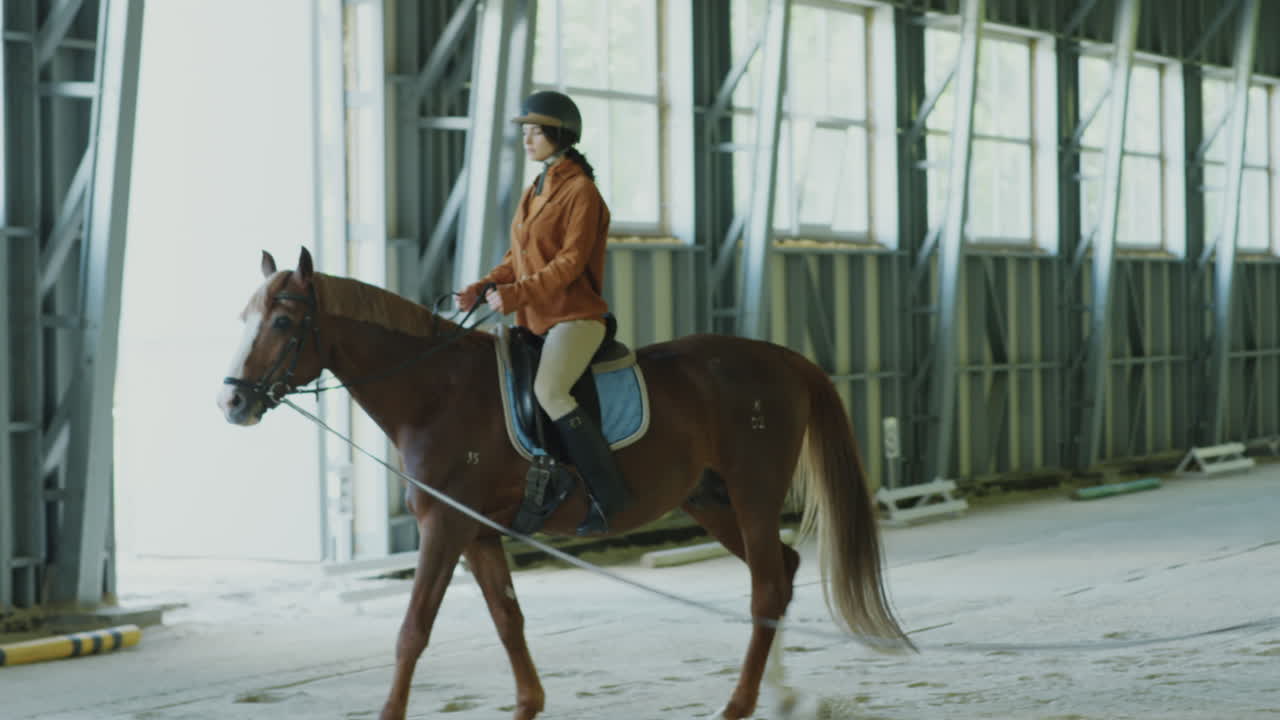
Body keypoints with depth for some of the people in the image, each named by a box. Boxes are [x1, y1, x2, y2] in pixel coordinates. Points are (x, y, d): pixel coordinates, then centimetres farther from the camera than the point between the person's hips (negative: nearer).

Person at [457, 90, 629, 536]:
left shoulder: (580, 190, -9)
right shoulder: (533, 193, 17)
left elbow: (571, 261, -17)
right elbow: (516, 260, 19)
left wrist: (518, 294, -25)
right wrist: (482, 289, 1)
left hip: (575, 316, -9)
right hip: (534, 321, 9)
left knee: (548, 390, -31)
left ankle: (607, 493, -26)